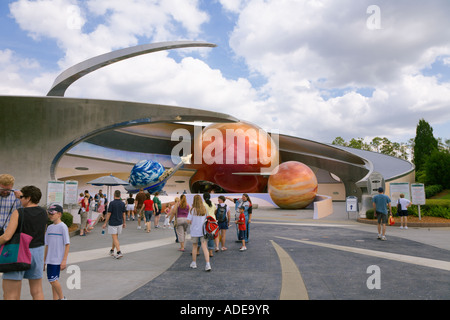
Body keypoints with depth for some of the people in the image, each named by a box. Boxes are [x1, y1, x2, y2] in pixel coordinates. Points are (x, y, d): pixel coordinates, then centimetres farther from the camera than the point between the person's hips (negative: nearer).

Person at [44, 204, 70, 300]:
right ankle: (55, 298, 22)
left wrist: (64, 260, -14)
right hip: (50, 260, 7)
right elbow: (47, 245, 16)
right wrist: (44, 260, 15)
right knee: (53, 280, 11)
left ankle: (62, 297, 9)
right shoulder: (49, 227, 10)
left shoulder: (63, 227, -10)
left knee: (53, 279, -9)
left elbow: (67, 244, -11)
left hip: (58, 260, -6)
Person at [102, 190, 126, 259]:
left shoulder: (112, 203, -14)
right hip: (119, 223, 5)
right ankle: (112, 251, 30)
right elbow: (123, 214, 6)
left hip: (112, 223, -5)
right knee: (115, 237, 18)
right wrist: (124, 223, 16)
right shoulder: (122, 203, 1)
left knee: (115, 238, -4)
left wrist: (105, 223, -5)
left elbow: (109, 214, -13)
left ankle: (119, 252, -13)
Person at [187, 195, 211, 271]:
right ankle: (208, 264, -12)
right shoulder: (204, 209, -1)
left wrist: (192, 223, 9)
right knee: (204, 247, -1)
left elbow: (189, 221, -12)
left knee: (194, 246, 16)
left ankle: (194, 263, 27)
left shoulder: (193, 210, -10)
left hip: (195, 231, -1)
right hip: (203, 231, 2)